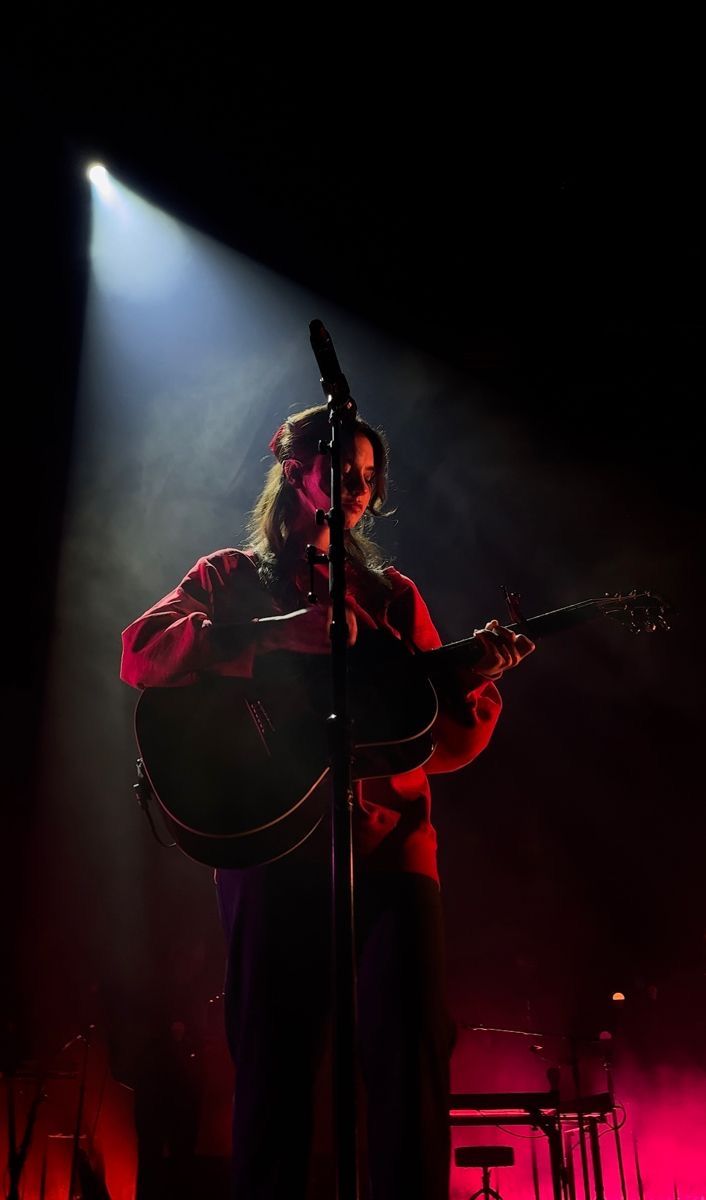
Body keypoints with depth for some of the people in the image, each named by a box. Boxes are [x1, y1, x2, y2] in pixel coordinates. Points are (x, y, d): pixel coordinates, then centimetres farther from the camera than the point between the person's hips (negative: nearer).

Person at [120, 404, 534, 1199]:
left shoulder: (392, 594, 19)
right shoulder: (231, 576, 13)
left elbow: (444, 742, 13)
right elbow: (140, 656, -5)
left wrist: (478, 677, -9)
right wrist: (276, 635, -16)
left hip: (388, 844, 2)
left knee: (412, 1067, -5)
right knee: (271, 1069, 1)